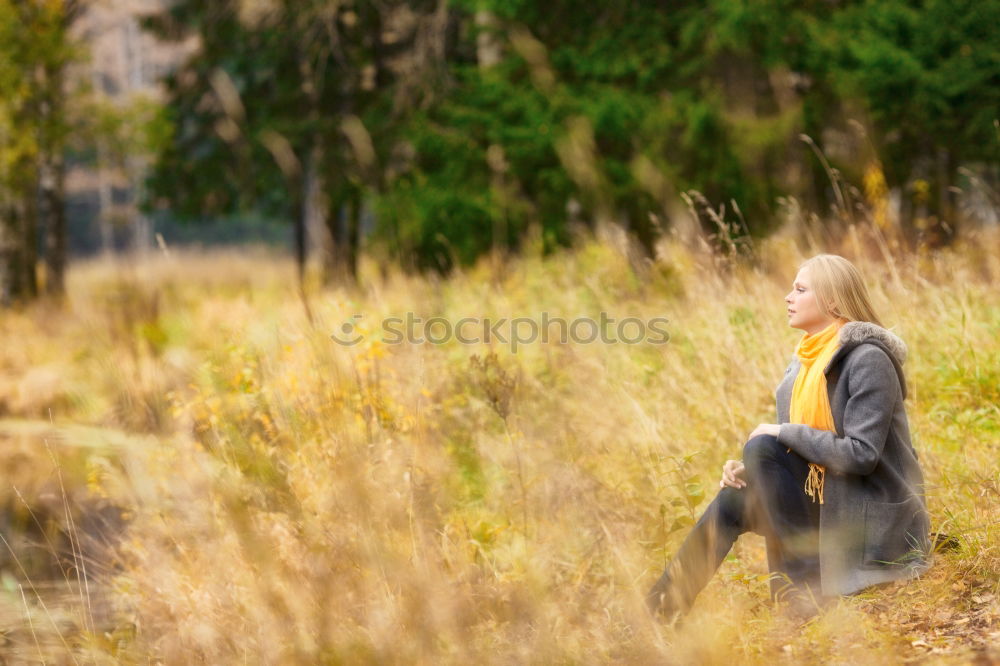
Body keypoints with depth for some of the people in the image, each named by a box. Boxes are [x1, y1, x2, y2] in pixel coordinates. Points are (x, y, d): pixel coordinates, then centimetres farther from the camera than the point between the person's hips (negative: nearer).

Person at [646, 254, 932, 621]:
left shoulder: (867, 359, -16)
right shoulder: (805, 363, 10)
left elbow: (862, 453, -24)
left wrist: (784, 433, -17)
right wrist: (750, 470, -8)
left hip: (874, 519, -8)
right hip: (828, 500, 8)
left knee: (761, 447, -20)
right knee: (732, 500, -6)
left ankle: (804, 587, -16)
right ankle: (660, 607, -2)